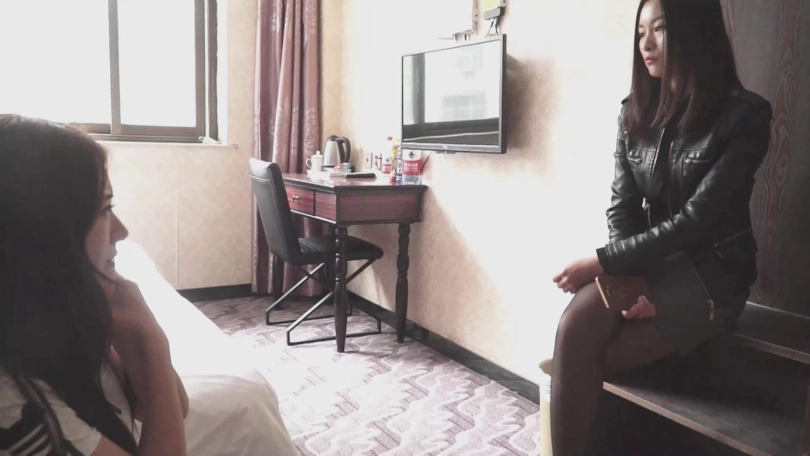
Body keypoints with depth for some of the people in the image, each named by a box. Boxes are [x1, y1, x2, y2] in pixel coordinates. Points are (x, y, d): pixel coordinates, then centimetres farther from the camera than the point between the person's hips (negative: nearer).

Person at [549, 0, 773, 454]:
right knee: (574, 329, -27)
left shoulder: (746, 116, -11)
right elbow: (622, 207, 0)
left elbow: (696, 220, -19)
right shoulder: (635, 113, 5)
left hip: (710, 273, -4)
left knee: (587, 359, -23)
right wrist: (629, 280, -17)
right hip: (646, 262, 4)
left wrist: (602, 262, -22)